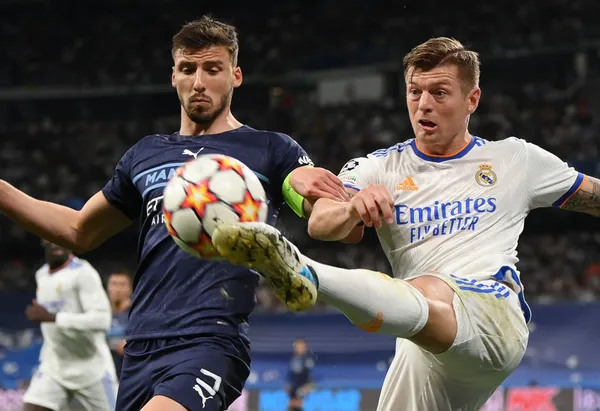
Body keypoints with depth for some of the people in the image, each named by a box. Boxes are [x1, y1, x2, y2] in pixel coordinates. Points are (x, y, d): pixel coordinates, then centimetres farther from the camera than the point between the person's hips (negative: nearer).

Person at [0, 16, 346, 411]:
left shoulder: (272, 151, 5)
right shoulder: (145, 155, 20)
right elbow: (80, 231, 31)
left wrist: (309, 182, -27)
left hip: (211, 342, -6)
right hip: (142, 346, 6)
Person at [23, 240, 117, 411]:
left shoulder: (83, 272, -16)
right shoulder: (42, 275, 9)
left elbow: (101, 319, -27)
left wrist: (51, 317, -31)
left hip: (91, 369, -6)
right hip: (53, 369, 6)